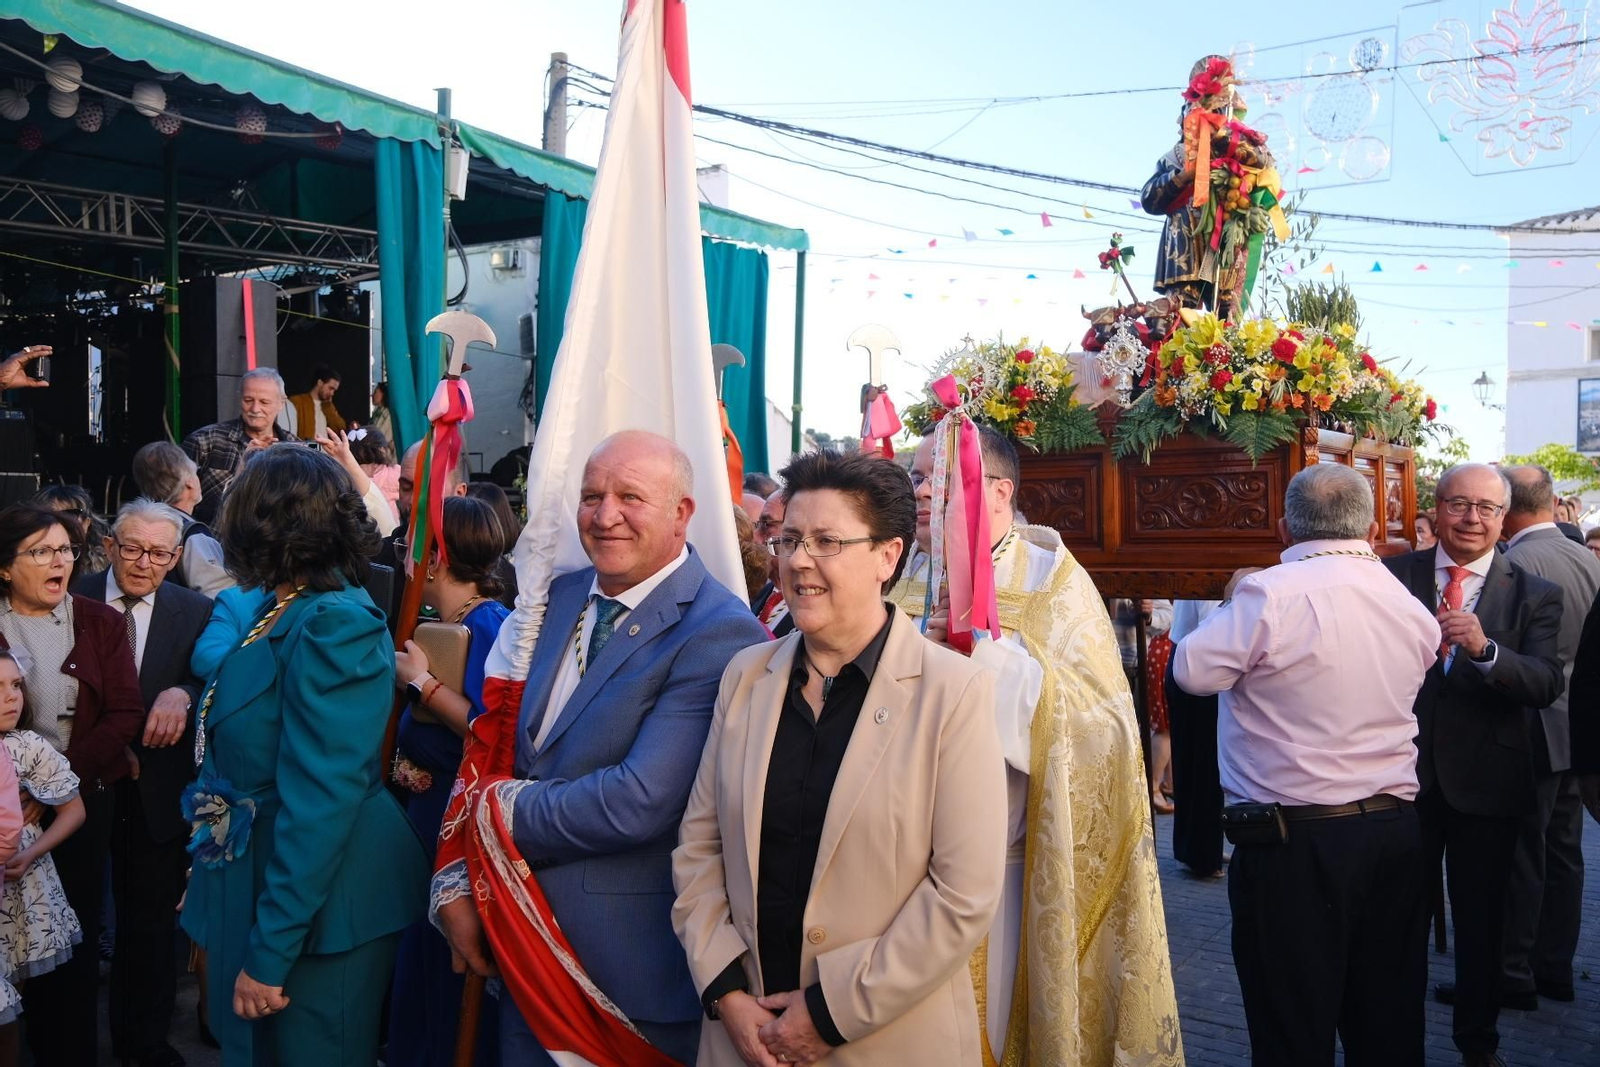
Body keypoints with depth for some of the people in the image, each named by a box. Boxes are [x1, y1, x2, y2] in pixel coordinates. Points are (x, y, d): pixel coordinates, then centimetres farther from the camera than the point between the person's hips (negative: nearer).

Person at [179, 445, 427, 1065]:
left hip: (314, 903, -9)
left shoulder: (335, 625, -23)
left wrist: (270, 951, -24)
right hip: (254, 881, 9)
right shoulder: (278, 612, 5)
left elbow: (321, 800, -26)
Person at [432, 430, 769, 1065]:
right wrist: (455, 881, -3)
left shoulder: (719, 634, -21)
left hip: (632, 965, -6)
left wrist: (502, 812, -14)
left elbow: (641, 801, -27)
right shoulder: (560, 597, 4)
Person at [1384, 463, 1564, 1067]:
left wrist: (1485, 649, -31)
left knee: (1480, 920, 15)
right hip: (1404, 773, 0)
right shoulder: (1393, 576, -1)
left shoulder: (1534, 596, -3)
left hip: (1485, 782, 0)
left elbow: (1547, 685, -16)